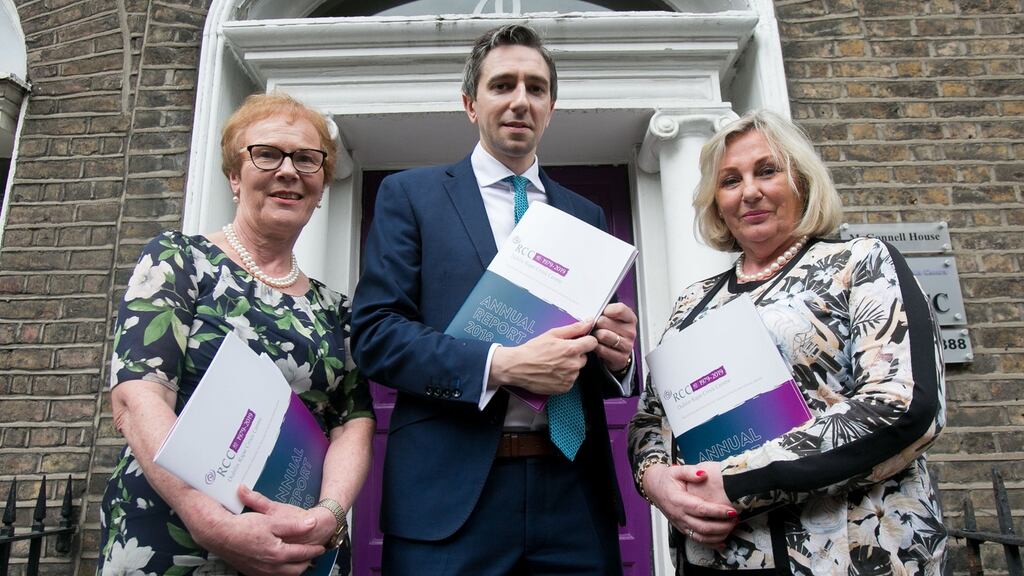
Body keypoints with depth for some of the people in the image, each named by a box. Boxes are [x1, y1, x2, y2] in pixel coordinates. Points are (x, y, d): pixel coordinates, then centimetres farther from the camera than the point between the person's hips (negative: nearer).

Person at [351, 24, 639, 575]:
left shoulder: (585, 215, 13)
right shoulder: (410, 194, 3)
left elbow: (604, 363, 16)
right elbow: (373, 331, -7)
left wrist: (616, 356, -8)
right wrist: (500, 365, -19)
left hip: (574, 491, 4)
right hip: (450, 490, -3)